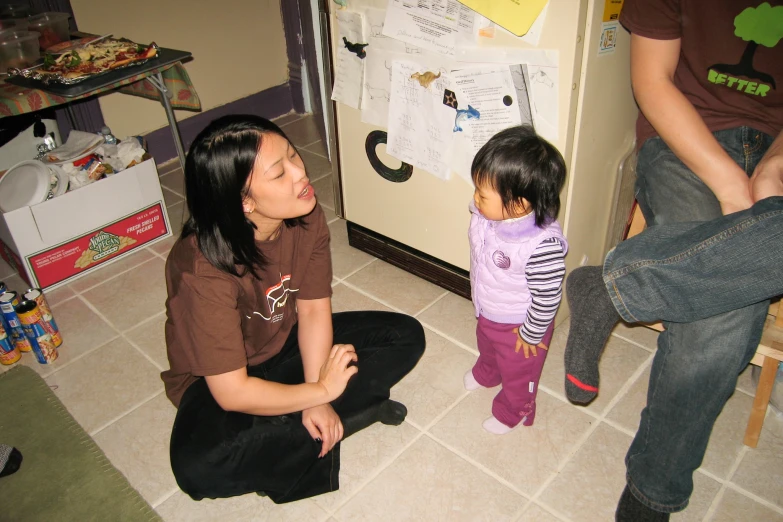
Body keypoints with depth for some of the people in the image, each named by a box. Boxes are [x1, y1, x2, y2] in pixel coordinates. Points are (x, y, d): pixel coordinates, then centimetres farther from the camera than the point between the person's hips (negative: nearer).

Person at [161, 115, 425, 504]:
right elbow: (232, 392, -29)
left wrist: (316, 400, -20)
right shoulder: (202, 269, -34)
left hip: (287, 345, 5)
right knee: (196, 467, -36)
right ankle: (354, 411, -16)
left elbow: (313, 309, -11)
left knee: (407, 336, -7)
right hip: (217, 377, -4)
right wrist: (322, 391, -20)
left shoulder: (305, 218, -19)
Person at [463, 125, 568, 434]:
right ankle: (486, 374, 70)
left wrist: (531, 335, -16)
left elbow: (548, 296, -29)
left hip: (518, 326, -7)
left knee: (517, 372, 23)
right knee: (487, 347, 37)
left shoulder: (542, 245, -42)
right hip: (487, 313, 7)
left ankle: (514, 412, 53)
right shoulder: (487, 212, -22)